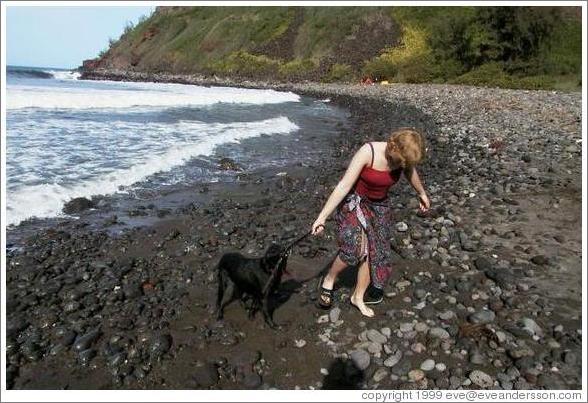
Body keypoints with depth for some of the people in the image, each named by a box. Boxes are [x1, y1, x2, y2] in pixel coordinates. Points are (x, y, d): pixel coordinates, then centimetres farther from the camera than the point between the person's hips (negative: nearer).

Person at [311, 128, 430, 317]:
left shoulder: (405, 155, -14)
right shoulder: (368, 152, -30)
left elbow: (411, 172, 11)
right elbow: (343, 185, -30)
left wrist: (422, 193, 29)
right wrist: (322, 217, -32)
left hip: (379, 206, 5)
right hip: (354, 202, -5)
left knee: (374, 253, 5)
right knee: (356, 248, -25)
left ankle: (358, 297, 26)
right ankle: (328, 280, 2)